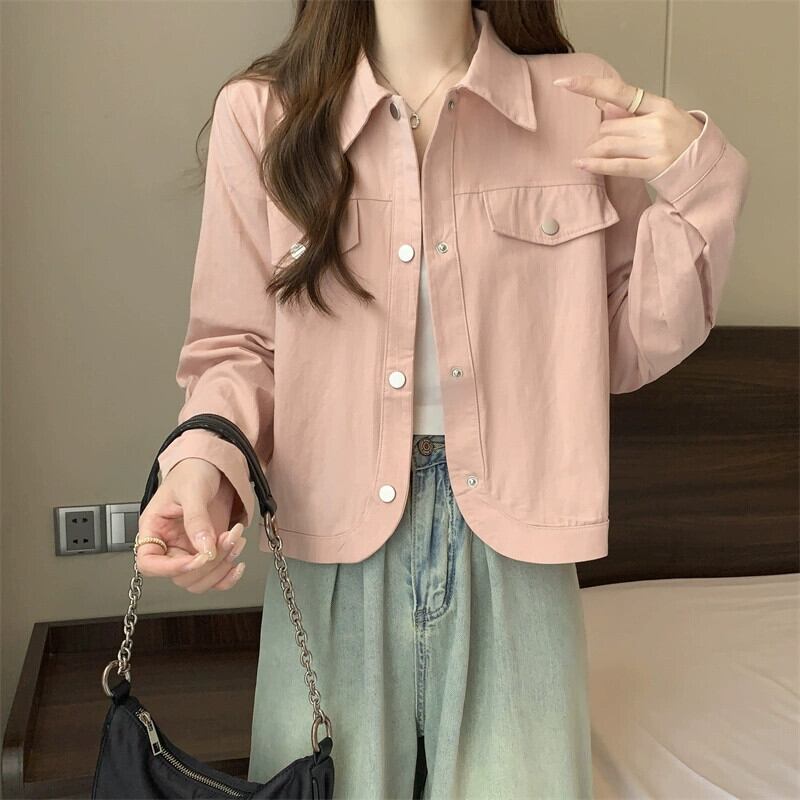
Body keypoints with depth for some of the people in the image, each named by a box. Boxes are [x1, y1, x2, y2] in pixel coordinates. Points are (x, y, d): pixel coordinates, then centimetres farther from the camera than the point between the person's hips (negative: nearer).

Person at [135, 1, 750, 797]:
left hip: (513, 545, 1)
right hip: (335, 551, 0)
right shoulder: (261, 113, -5)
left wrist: (699, 188, -8)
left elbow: (628, 352, 4)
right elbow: (237, 346, 2)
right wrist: (205, 453, -18)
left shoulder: (583, 104, -2)